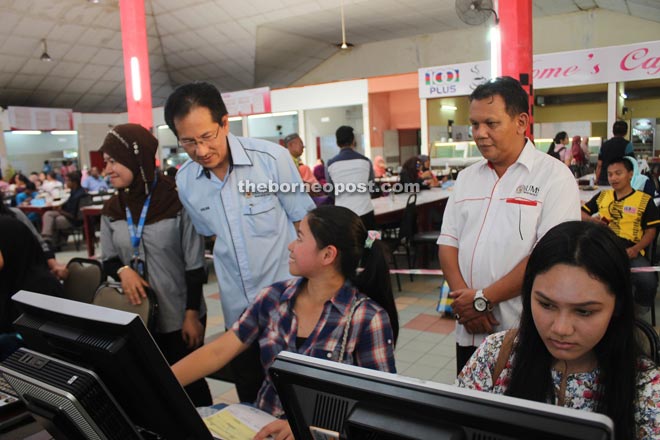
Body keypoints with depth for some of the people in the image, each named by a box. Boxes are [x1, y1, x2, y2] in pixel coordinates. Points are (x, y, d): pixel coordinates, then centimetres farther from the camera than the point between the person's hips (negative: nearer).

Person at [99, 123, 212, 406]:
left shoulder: (177, 201, -13)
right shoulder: (112, 210, 2)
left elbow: (194, 263, -10)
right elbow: (108, 260, 9)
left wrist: (192, 314, -12)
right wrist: (123, 271, -14)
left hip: (179, 315, -4)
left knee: (189, 382, 11)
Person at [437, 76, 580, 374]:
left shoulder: (554, 176, -8)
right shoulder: (467, 177, 9)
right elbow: (448, 243, 6)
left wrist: (483, 299, -15)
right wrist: (463, 298, -10)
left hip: (526, 335, -5)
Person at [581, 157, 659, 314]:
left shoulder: (644, 200, 11)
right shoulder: (602, 196, 20)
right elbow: (581, 213, 26)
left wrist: (636, 249, -10)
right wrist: (591, 220, 2)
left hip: (629, 251, -1)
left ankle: (641, 309, 4)